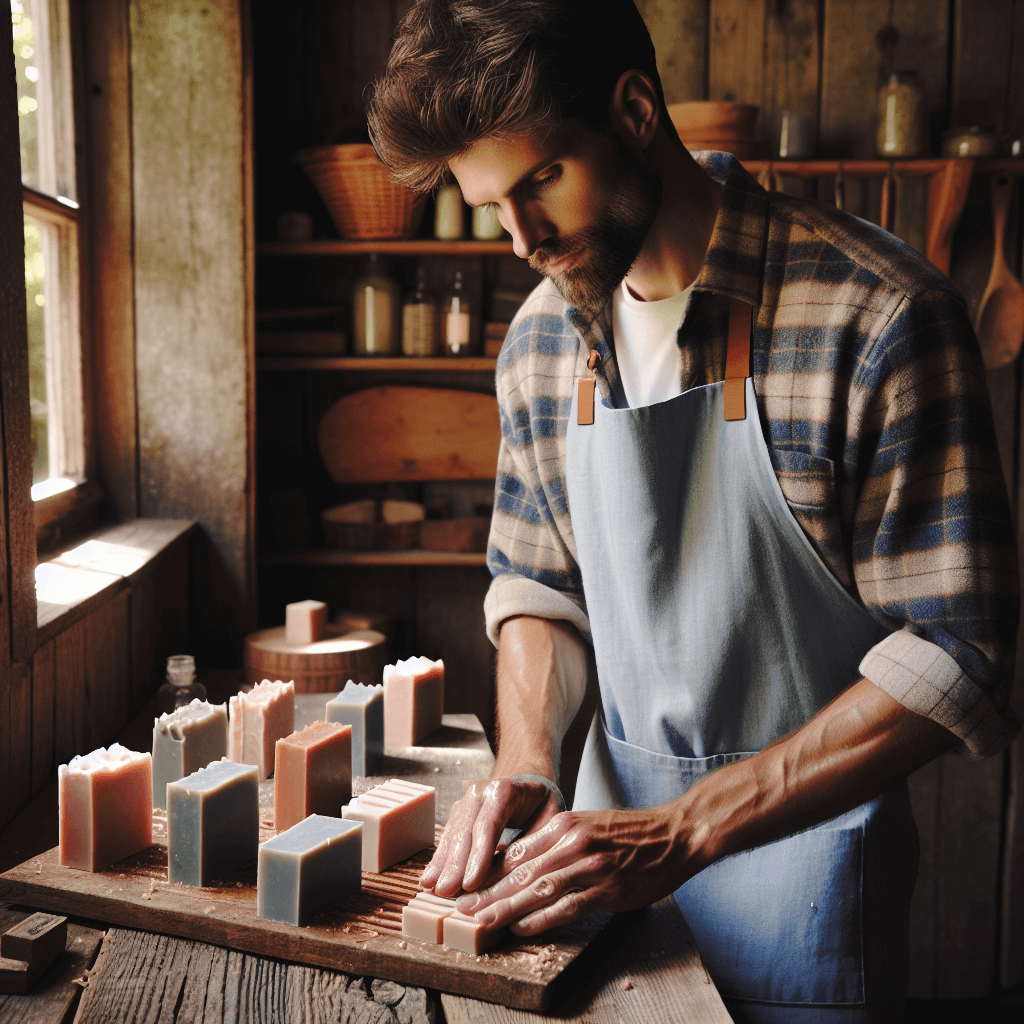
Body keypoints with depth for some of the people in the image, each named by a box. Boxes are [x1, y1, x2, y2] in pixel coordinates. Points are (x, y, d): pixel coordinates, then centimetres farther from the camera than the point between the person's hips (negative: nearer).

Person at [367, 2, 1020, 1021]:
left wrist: (678, 833, -24)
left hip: (802, 835, -5)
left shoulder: (877, 316, -21)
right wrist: (525, 760, -10)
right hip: (613, 817, 5)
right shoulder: (542, 336, -2)